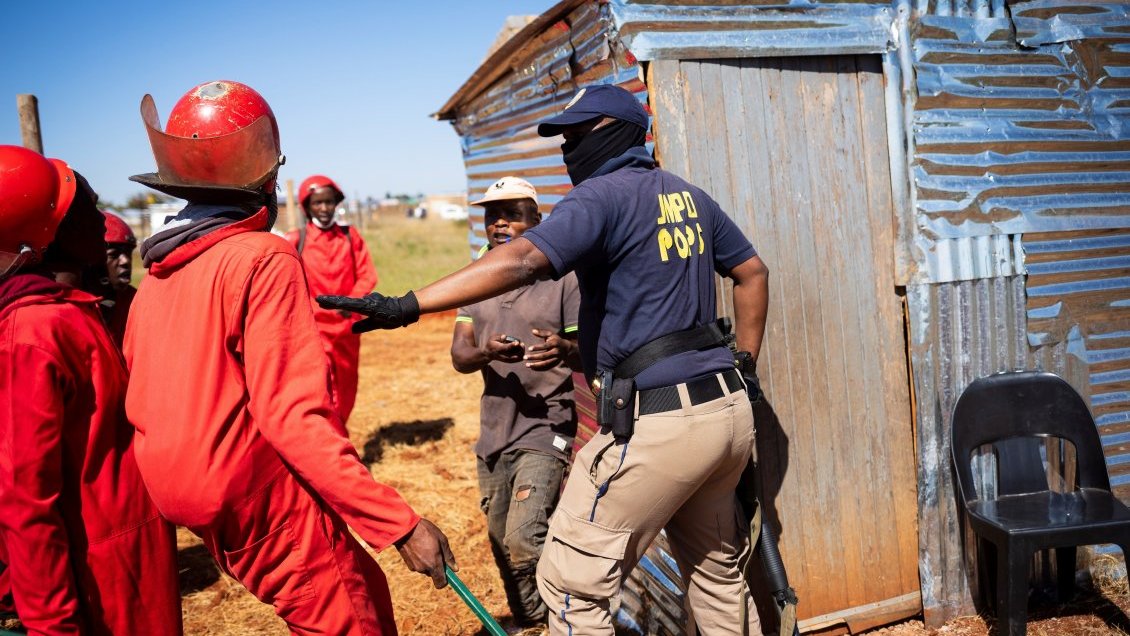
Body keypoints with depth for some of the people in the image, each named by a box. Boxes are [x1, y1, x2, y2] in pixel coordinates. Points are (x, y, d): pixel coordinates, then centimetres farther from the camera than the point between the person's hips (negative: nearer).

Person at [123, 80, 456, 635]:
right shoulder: (264, 260, -16)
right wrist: (402, 524, -24)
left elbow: (138, 403, 9)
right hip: (269, 506, -8)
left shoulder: (156, 272, 6)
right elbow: (294, 416, -24)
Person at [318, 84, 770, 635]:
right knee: (717, 567, 26)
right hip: (730, 412, 9)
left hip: (656, 423, -9)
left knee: (572, 585, 4)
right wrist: (745, 366, 24)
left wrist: (407, 306, -28)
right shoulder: (691, 197, 14)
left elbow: (521, 261, -24)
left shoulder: (603, 195, -10)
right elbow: (752, 273, 20)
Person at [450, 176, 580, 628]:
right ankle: (528, 623, 39)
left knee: (524, 541, -19)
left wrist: (564, 350, -32)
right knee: (502, 546, 17)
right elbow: (458, 355, 0)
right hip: (493, 432, 6)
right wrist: (485, 353, -24)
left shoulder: (562, 279, -6)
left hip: (545, 428, -6)